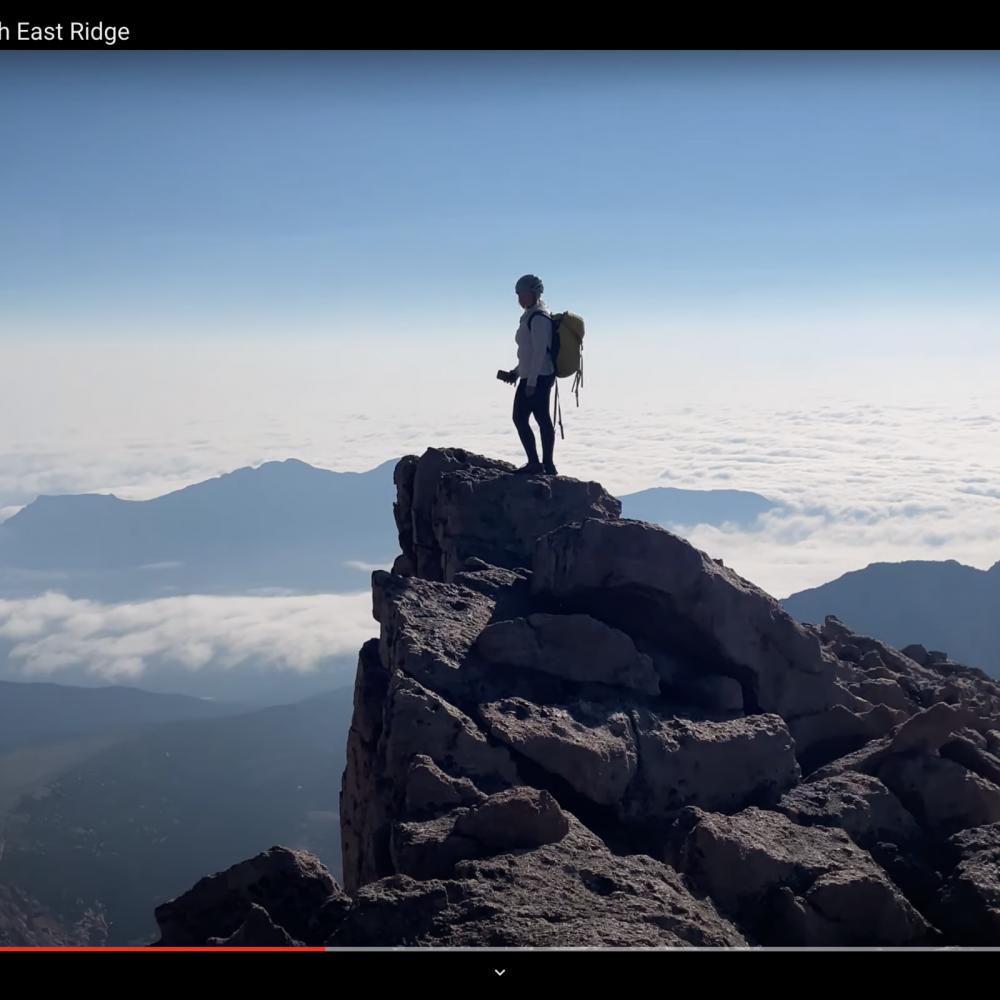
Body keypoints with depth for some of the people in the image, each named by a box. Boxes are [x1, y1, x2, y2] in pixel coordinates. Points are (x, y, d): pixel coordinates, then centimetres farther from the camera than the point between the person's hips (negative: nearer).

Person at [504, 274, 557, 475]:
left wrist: (531, 381, -22)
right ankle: (547, 466, 11)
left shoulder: (538, 318, -16)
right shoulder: (532, 315, 16)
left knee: (520, 417, -7)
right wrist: (517, 371, 22)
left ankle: (535, 463, -4)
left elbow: (539, 351, -21)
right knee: (542, 419, 9)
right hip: (541, 376, 10)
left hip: (537, 377, -10)